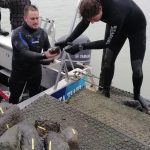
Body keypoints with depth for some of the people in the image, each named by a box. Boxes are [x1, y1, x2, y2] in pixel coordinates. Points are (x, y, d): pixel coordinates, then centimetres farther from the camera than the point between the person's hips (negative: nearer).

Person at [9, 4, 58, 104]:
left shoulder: (42, 32, -6)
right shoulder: (18, 33, -23)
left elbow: (47, 48, 8)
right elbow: (24, 53, -36)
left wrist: (50, 55, -16)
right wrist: (44, 56, -50)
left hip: (36, 70, 4)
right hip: (20, 71, -4)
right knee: (14, 97, 14)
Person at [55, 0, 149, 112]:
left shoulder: (116, 13, -46)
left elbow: (109, 42, -34)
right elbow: (83, 24, -9)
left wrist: (81, 47, -34)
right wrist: (67, 41, -18)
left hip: (136, 28, -5)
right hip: (119, 27, 6)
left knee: (136, 68, -8)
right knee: (108, 60, -2)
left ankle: (137, 96, 17)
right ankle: (106, 92, 17)